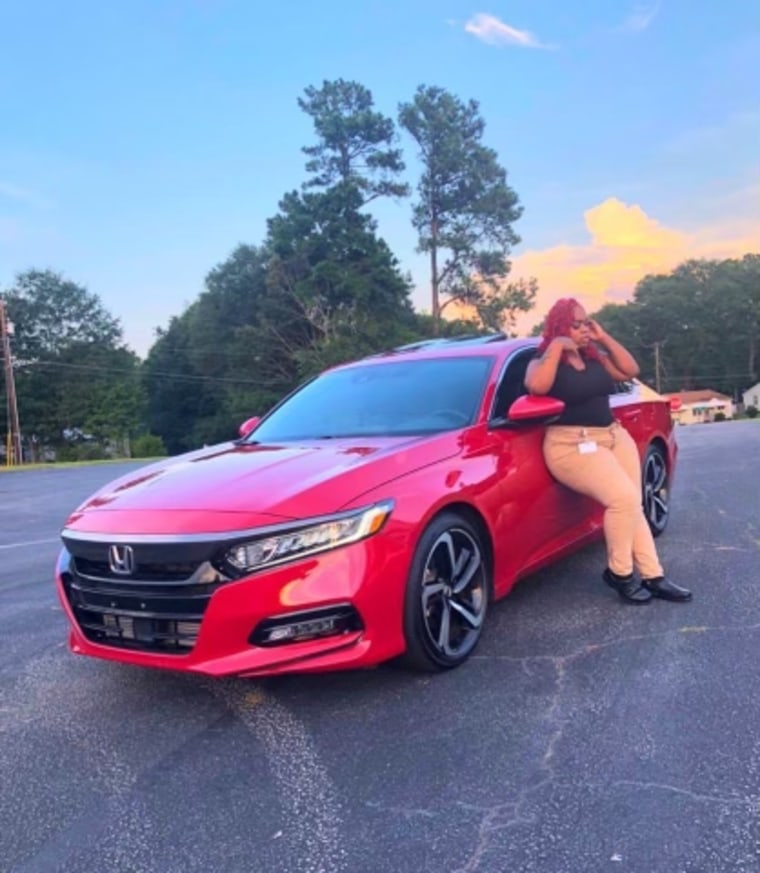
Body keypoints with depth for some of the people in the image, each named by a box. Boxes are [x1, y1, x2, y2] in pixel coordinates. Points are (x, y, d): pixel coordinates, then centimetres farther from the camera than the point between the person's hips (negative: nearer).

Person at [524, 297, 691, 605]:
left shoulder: (595, 357, 17)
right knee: (624, 498, -22)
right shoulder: (544, 361, -4)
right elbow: (536, 386, -26)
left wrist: (605, 338, 8)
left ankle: (653, 576, 6)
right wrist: (556, 347, -17)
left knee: (632, 505, 1)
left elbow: (630, 370, 14)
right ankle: (619, 572, -4)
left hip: (614, 436, 8)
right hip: (572, 445, -8)